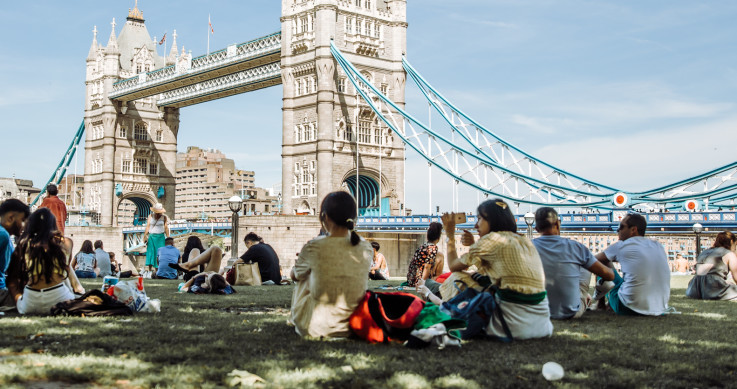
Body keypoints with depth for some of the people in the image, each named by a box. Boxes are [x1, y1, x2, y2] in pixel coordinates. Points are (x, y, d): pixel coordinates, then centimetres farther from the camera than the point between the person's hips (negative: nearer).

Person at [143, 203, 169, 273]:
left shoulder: (164, 217, 3)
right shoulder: (150, 216, 7)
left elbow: (166, 228, 5)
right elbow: (148, 226, 8)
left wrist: (168, 238, 3)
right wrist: (145, 236, 3)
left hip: (160, 237, -1)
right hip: (151, 236, 1)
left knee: (159, 253, -5)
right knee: (150, 252, -5)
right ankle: (149, 270, -4)